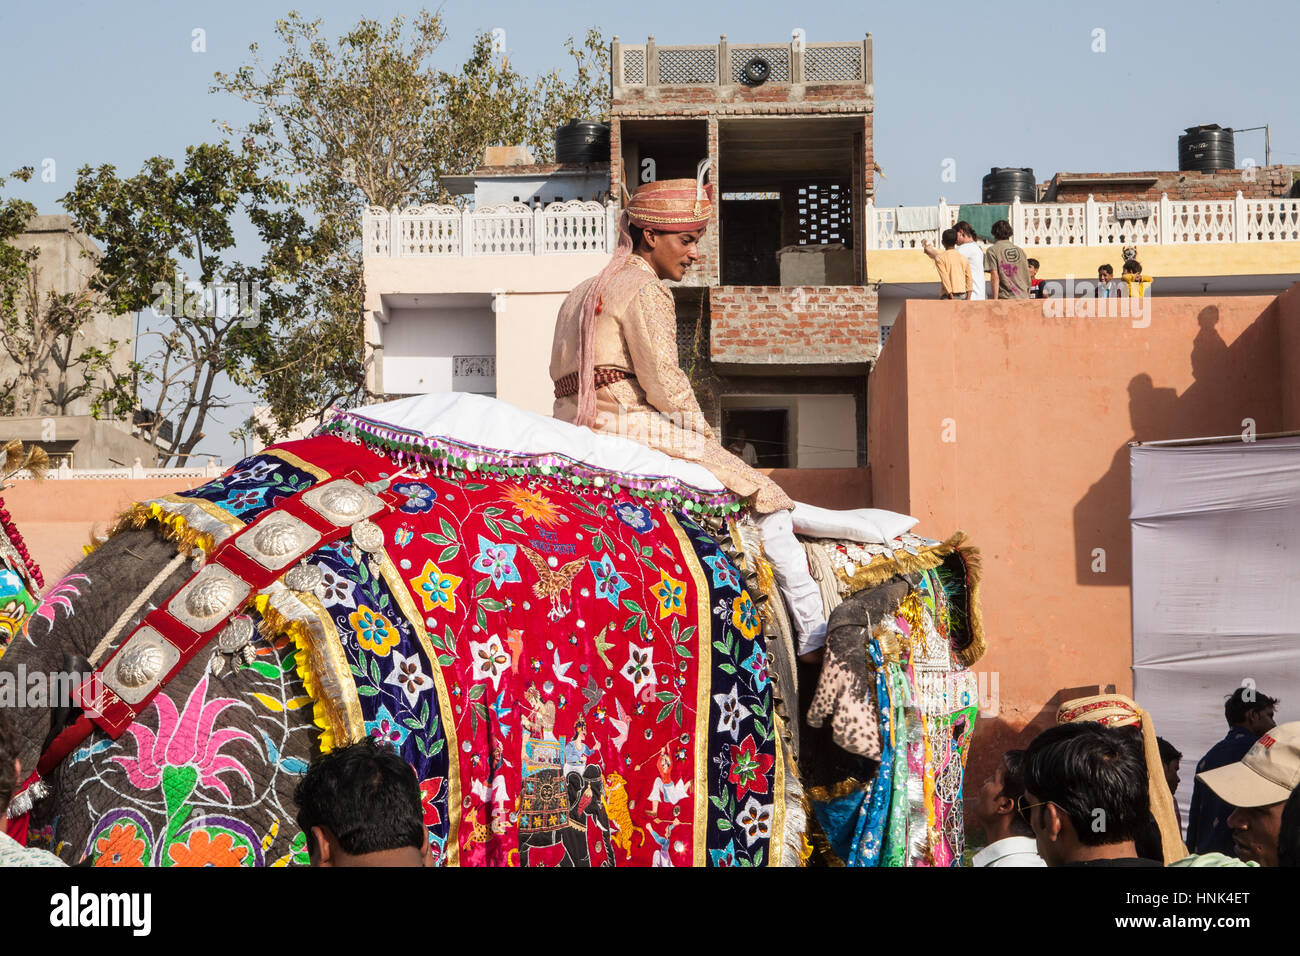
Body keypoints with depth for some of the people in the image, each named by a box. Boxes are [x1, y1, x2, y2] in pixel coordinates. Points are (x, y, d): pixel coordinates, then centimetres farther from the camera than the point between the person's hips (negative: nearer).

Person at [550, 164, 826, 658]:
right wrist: (704, 434, 0)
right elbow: (664, 383, -16)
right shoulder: (645, 291, -7)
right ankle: (815, 636, -8)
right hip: (630, 428, -10)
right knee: (764, 496, -4)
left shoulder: (582, 293, 22)